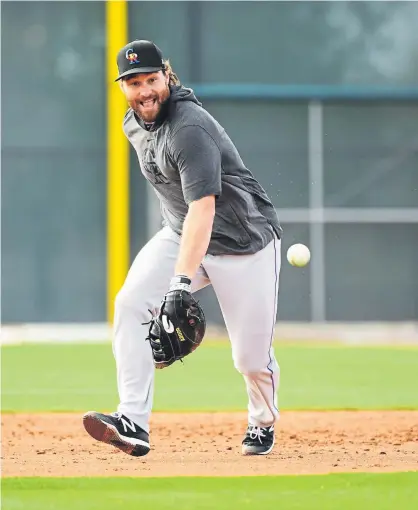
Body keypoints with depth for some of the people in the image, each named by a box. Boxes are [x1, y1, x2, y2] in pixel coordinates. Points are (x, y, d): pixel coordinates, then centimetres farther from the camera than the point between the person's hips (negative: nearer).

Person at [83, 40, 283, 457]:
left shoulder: (189, 128, -28)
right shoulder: (134, 124, 0)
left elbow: (202, 208, -37)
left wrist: (182, 282, -46)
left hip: (243, 240, -7)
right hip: (182, 233, 7)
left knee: (252, 356, -2)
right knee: (131, 302, -20)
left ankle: (263, 423, 32)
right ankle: (133, 423, -25)